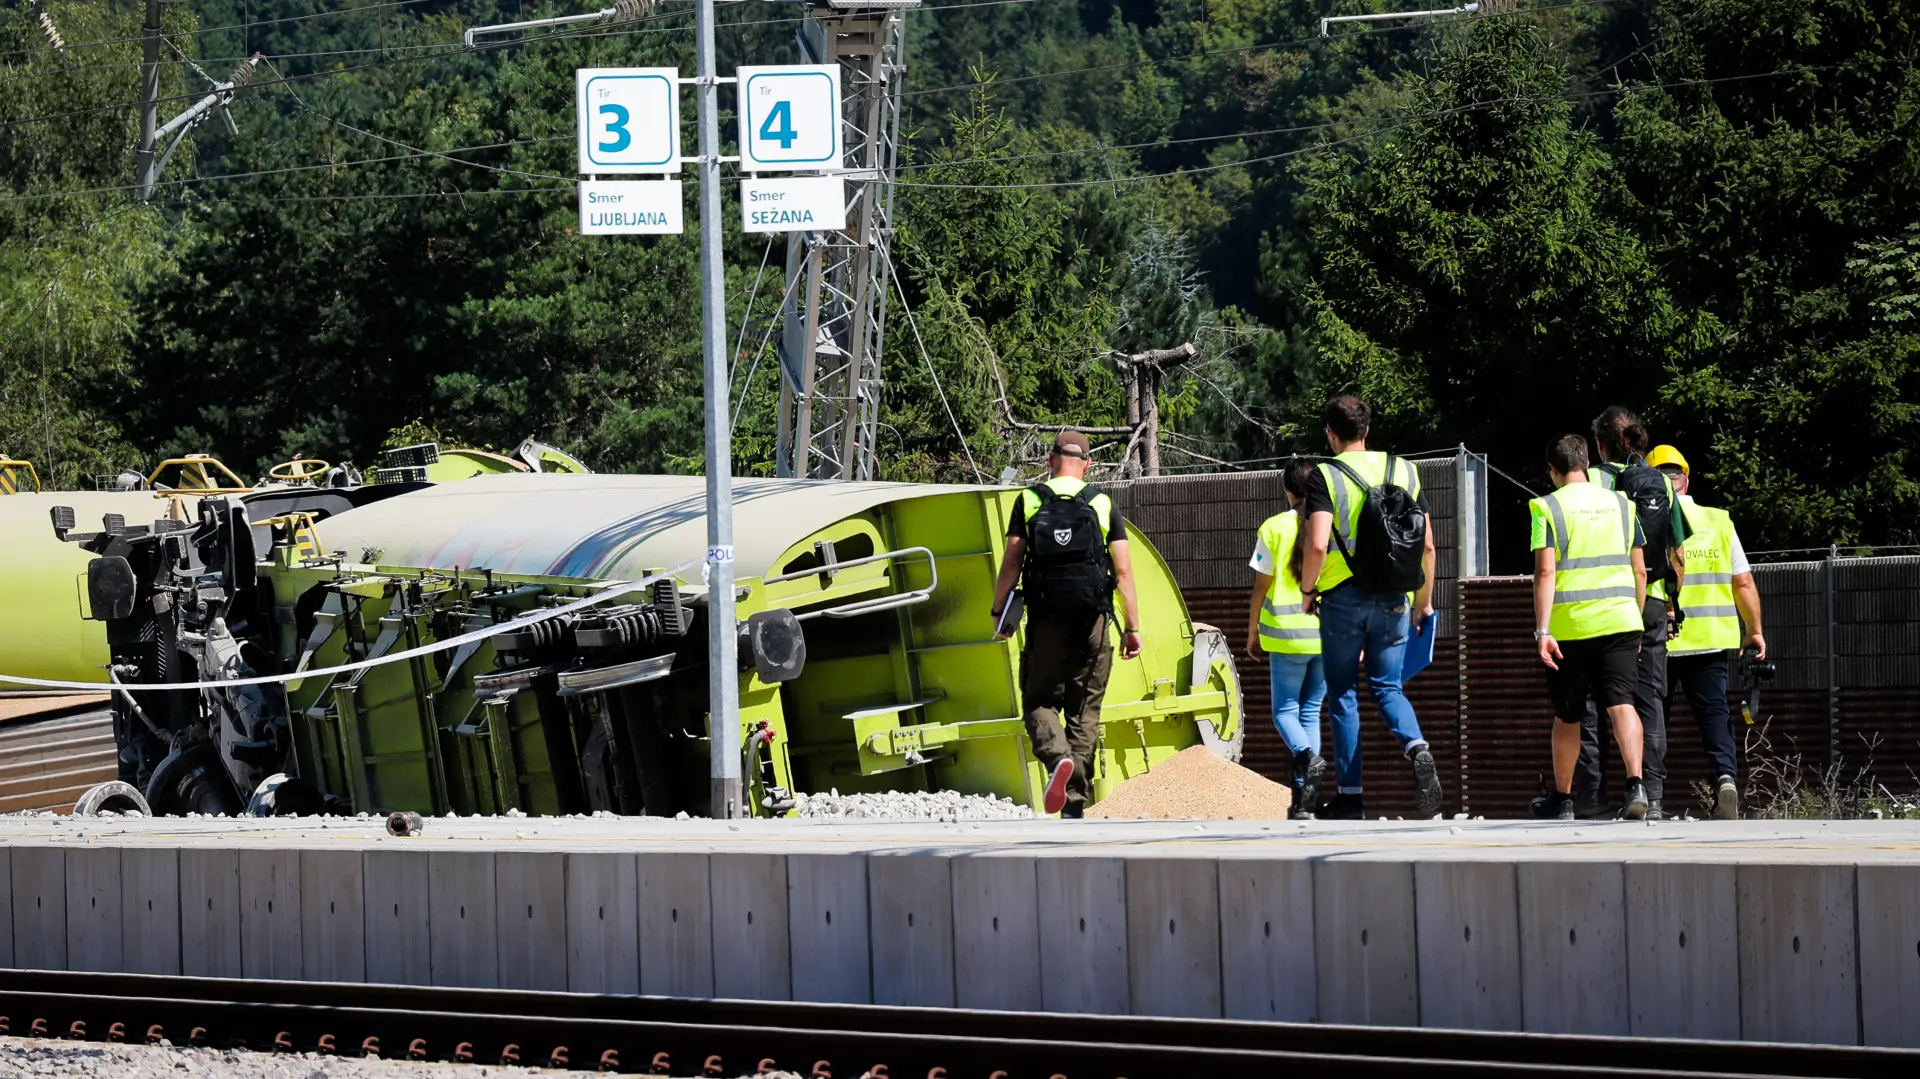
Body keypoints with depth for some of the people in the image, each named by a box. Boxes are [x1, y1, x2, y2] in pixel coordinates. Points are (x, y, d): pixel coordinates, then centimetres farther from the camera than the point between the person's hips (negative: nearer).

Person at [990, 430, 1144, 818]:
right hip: (1092, 622, 1)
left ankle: (1057, 757, -23)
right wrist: (1132, 626, 4)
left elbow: (1012, 561, -3)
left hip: (1046, 620, -1)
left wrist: (999, 612, 5)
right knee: (1084, 710, 9)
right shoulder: (1103, 505, 4)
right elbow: (1123, 570, 0)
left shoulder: (1029, 502, 2)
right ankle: (1076, 801, 7)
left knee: (1040, 700, 9)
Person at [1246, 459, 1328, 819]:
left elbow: (1261, 588, -2)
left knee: (1285, 709, 8)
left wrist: (1252, 634, 8)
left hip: (1286, 632, -3)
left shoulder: (1274, 528, -4)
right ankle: (1306, 798, 7)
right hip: (1328, 634, 3)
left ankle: (1307, 757, -23)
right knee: (1311, 710, 12)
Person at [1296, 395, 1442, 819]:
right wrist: (1424, 601, 16)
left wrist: (1308, 589, -1)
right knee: (1388, 688, 12)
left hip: (1343, 599, -3)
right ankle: (1417, 748, -18)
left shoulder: (1326, 477, -7)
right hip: (1393, 601, 3)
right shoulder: (1403, 471, 7)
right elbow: (1427, 546, 6)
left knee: (1343, 695, 8)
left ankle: (1350, 796, 9)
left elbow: (1317, 545, -18)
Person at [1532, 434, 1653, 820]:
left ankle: (1562, 800, 23)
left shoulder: (1547, 508, -3)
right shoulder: (1620, 504, 9)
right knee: (1621, 703, -7)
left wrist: (1542, 630, -14)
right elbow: (1639, 571, 11)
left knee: (1567, 716, 11)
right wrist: (1637, 620, 22)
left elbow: (1545, 572, -12)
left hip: (1569, 626, -2)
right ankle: (1635, 783, -28)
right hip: (1619, 621, 2)